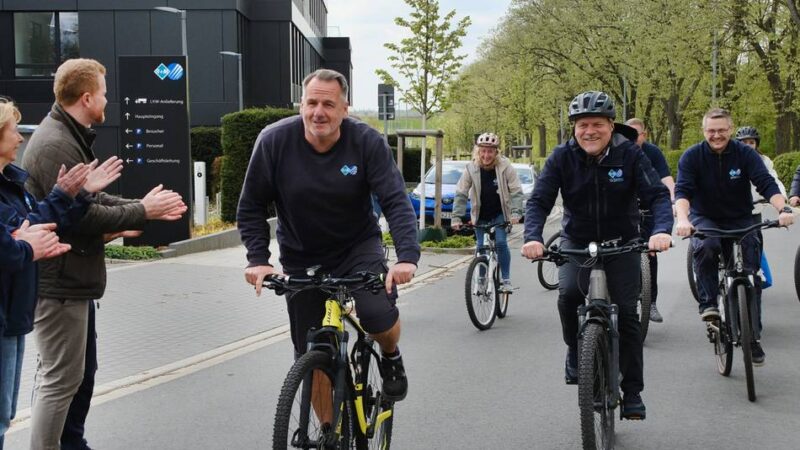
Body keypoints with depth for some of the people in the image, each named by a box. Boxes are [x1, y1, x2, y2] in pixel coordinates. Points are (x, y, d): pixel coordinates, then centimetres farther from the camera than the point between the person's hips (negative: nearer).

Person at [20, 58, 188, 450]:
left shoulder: (70, 137, 14)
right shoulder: (55, 145, -19)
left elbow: (90, 199, 16)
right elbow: (80, 215, -24)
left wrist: (144, 207, 6)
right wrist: (141, 212, -15)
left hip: (71, 280, 11)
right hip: (58, 282, -11)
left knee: (82, 370, 18)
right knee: (61, 377, -3)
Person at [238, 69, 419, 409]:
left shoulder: (367, 141, -18)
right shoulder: (275, 140, -16)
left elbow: (396, 201, -22)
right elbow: (251, 207, -8)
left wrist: (407, 256, -36)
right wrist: (258, 259, -20)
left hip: (358, 247, -1)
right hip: (302, 259, 1)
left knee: (379, 317, -27)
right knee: (311, 356, 5)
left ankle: (391, 358, 10)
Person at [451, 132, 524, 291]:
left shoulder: (505, 166, -15)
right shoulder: (471, 169, -12)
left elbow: (516, 191, -13)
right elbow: (461, 194, -9)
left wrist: (516, 213, -25)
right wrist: (456, 217, -16)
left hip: (500, 215, -2)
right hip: (481, 217, 2)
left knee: (501, 243, -17)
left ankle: (506, 280, -4)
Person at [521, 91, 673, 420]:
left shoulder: (629, 154, -15)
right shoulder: (562, 157, -13)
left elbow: (657, 195, -21)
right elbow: (539, 201, -18)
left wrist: (662, 230, -42)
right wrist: (533, 237, -37)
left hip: (622, 243, 0)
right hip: (576, 241, 1)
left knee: (626, 312, -5)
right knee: (568, 294, -25)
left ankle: (632, 392, 9)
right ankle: (576, 353, 4)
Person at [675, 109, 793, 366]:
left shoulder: (745, 154, -9)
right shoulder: (692, 157, -11)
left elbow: (767, 184, -18)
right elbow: (682, 190, -22)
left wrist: (783, 209, -37)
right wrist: (682, 219, -41)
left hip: (741, 220, 1)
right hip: (705, 219, -1)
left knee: (750, 273, -6)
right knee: (705, 246, -35)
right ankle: (708, 302, -21)